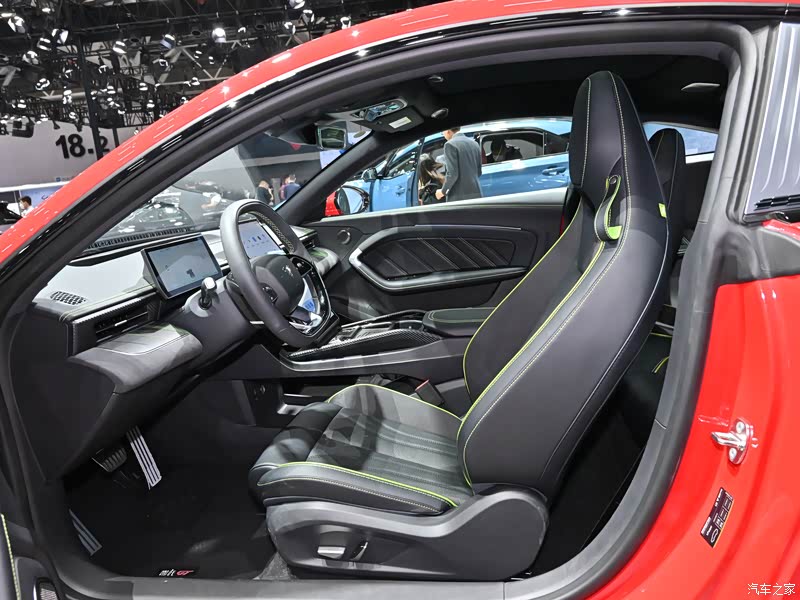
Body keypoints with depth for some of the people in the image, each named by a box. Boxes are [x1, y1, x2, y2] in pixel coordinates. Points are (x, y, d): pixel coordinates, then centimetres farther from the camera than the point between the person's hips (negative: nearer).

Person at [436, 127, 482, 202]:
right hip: (476, 194, 7)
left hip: (458, 197, -7)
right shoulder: (475, 144, 14)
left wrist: (443, 191, -2)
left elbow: (452, 174, -15)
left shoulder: (450, 144, -8)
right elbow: (478, 172, 17)